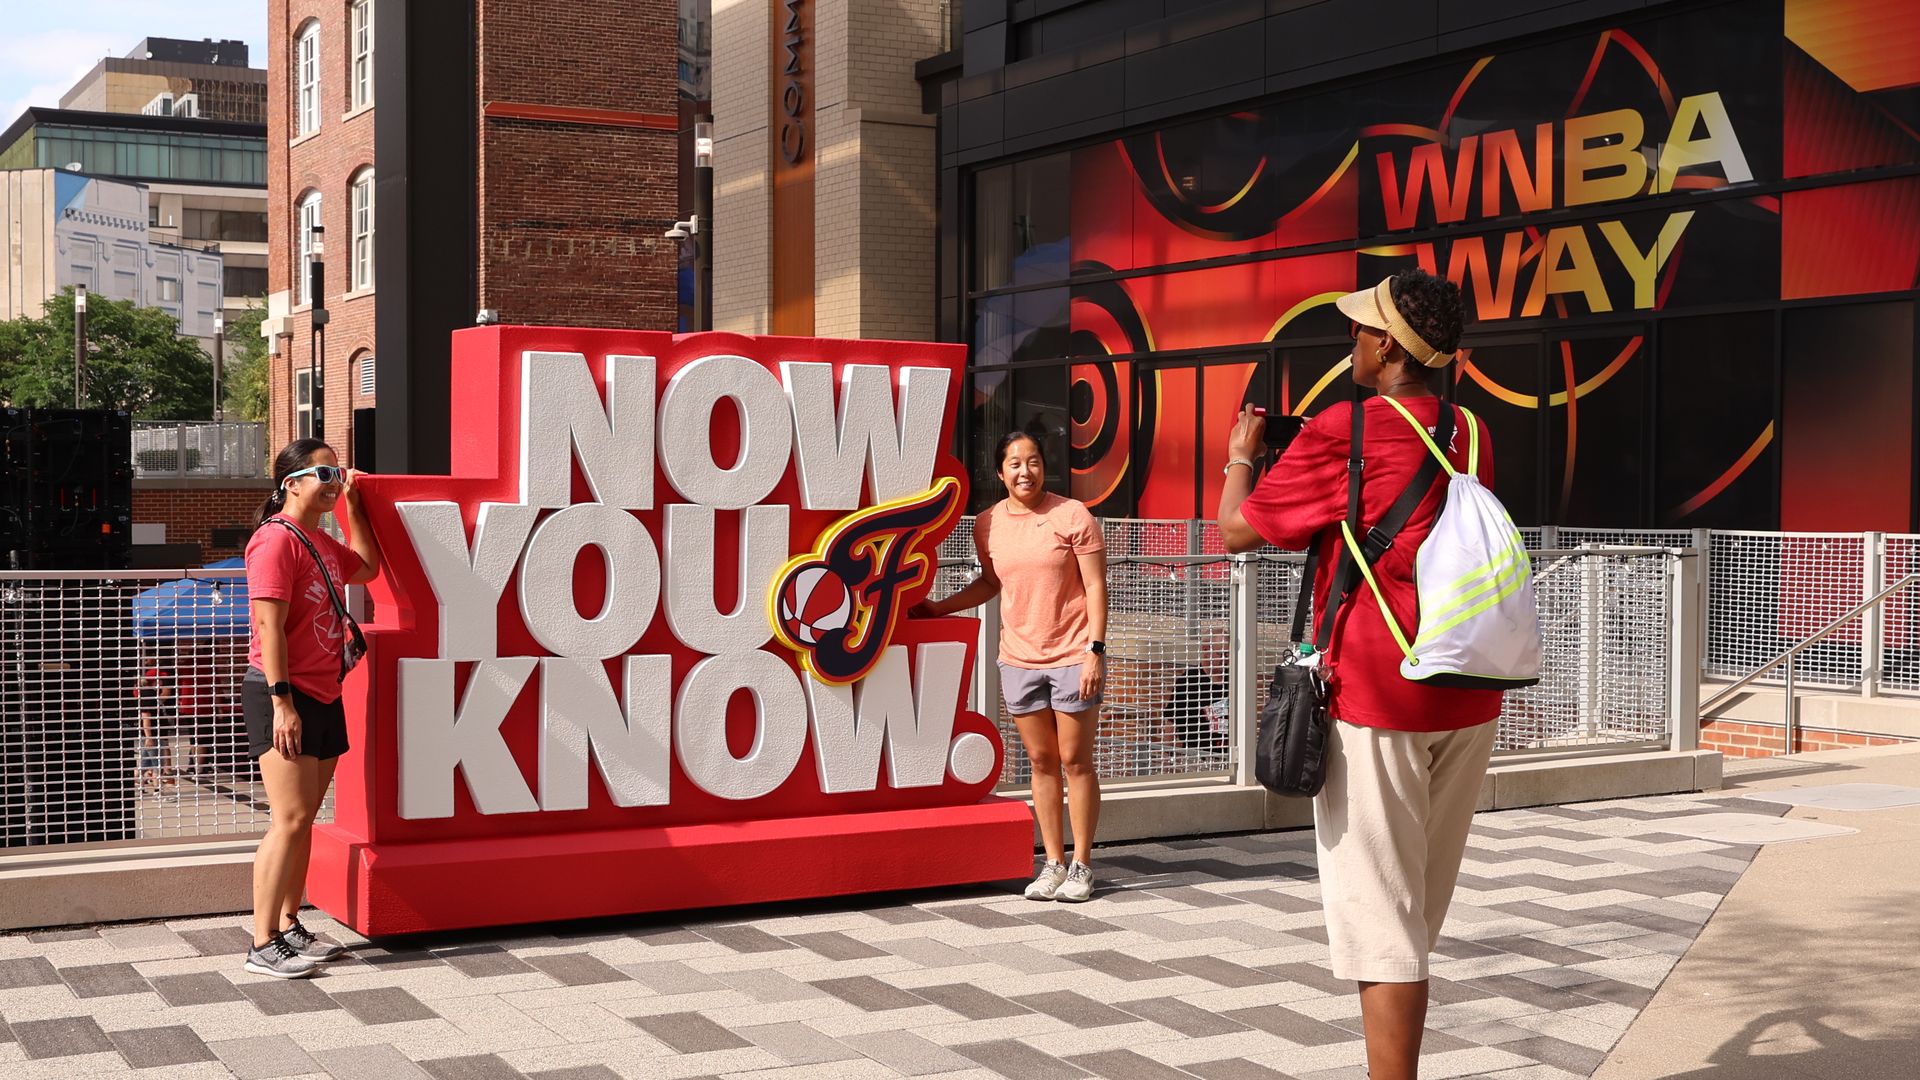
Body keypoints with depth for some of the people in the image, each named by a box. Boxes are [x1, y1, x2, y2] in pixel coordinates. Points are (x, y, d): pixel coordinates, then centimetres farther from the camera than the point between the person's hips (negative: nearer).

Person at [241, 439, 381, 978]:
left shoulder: (322, 542, 15)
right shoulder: (277, 539, -13)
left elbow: (367, 567, 32)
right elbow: (269, 626, -18)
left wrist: (353, 504, 23)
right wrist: (282, 702, -22)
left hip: (323, 696, 9)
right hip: (283, 696, -9)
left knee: (303, 820, 12)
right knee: (291, 821, -10)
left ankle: (289, 927, 20)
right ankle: (263, 946, -5)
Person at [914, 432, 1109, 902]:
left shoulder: (1072, 515, -8)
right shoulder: (988, 524, 4)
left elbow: (1095, 586, -7)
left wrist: (1095, 651, -13)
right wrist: (940, 607, 12)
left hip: (1073, 658, -4)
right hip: (1019, 660, 4)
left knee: (1075, 760, 2)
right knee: (1041, 761, 9)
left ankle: (1081, 865, 11)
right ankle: (1053, 863, 16)